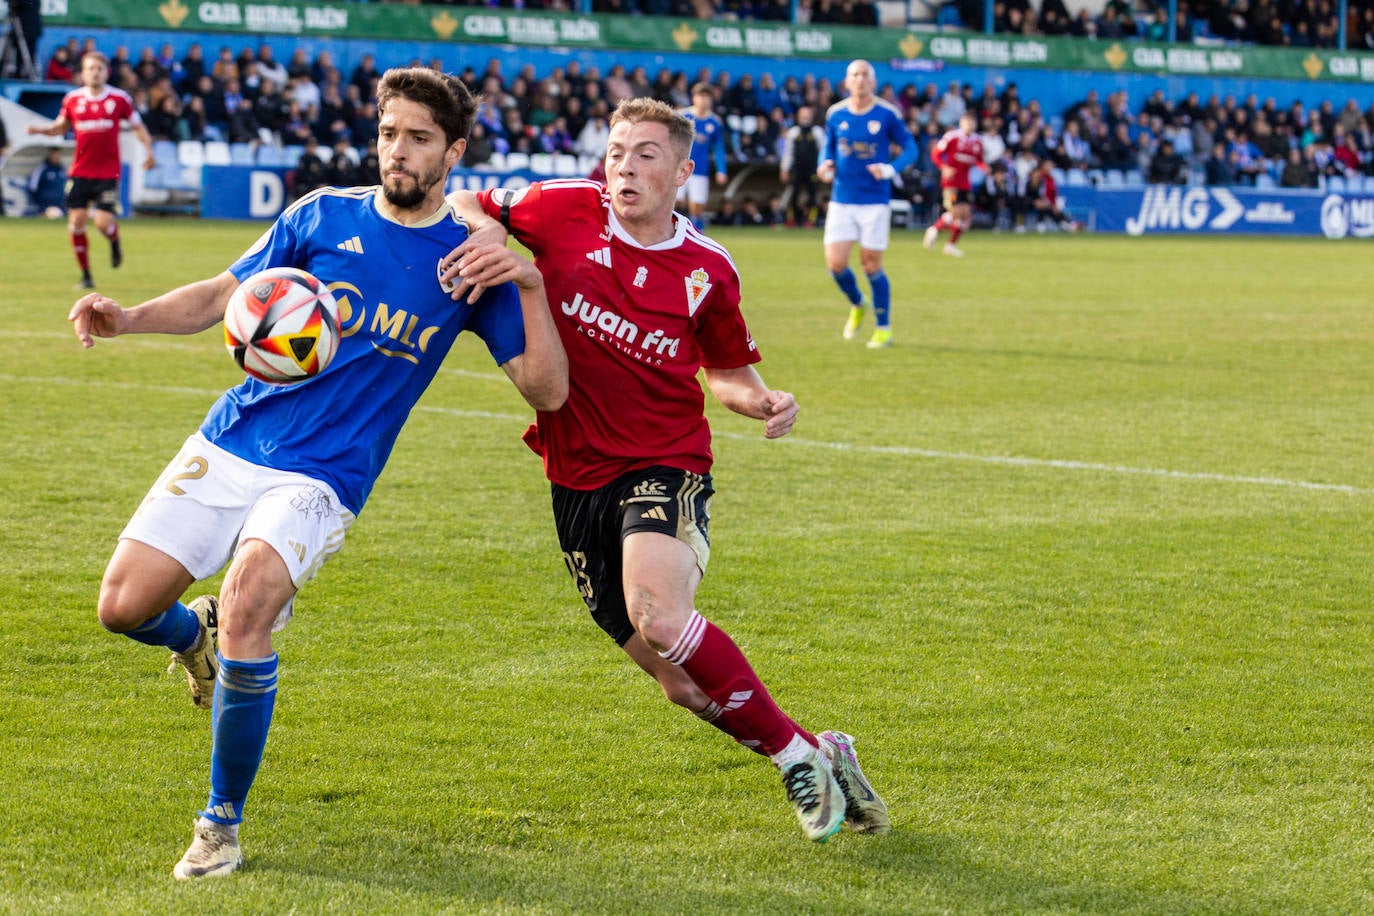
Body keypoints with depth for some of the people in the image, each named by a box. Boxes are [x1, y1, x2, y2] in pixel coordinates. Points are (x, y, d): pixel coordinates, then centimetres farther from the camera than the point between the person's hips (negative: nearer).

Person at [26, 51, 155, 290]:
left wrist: (148, 150, -4)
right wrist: (40, 129, -2)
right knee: (76, 221, -4)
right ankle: (86, 276, 10)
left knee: (103, 222, -14)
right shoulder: (72, 99, 3)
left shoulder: (119, 98, -2)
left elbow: (137, 126, 8)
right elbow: (61, 126, 17)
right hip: (80, 171, 2)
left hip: (108, 173, -2)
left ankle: (115, 243, 24)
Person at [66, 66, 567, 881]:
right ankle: (197, 636, 32)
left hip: (322, 478, -3)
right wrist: (129, 317, -4)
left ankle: (222, 825, -12)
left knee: (248, 601, -29)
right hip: (227, 446, 3)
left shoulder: (472, 261, 1)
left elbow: (548, 391, -3)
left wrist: (531, 285, -17)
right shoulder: (325, 217, 6)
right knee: (124, 606, -8)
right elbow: (222, 296, 12)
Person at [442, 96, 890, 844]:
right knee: (683, 685, 1)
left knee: (660, 617, -32)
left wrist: (763, 401, -6)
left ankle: (795, 755, -13)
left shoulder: (707, 270, 0)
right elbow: (461, 206, 11)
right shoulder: (566, 209, -3)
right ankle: (817, 754, 24)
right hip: (578, 480, 2)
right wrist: (484, 230, -12)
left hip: (666, 468, -2)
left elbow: (728, 369, 16)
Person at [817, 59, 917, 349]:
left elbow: (910, 149, -1)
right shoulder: (835, 114, 3)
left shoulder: (887, 114, -6)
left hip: (875, 200, -3)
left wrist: (890, 169, -19)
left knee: (871, 265, -2)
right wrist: (826, 167, -4)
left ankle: (884, 328, 14)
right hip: (842, 199, 3)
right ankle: (857, 305, 25)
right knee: (835, 262, -6)